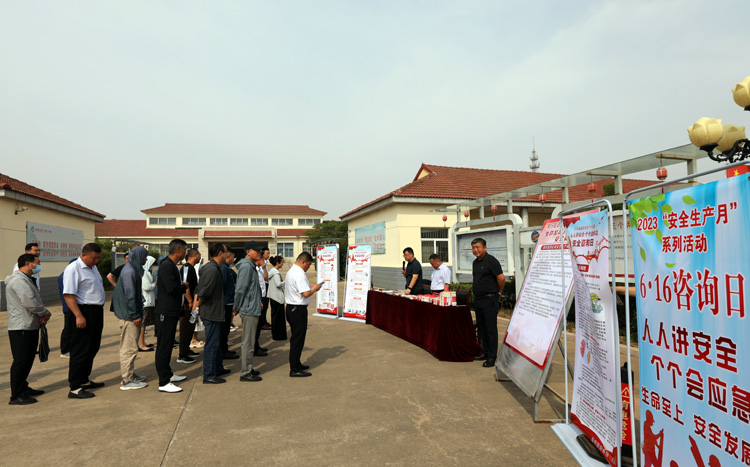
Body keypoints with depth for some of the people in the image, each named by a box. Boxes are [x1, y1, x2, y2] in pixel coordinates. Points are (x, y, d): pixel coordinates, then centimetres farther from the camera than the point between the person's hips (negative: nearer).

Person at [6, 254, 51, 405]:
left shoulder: (26, 279, 17)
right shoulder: (19, 280, -17)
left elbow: (35, 300, 17)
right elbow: (29, 302, -25)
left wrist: (43, 314, 0)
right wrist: (45, 313, -10)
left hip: (30, 326, 11)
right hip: (21, 328, -10)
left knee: (27, 360, 18)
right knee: (21, 361, -5)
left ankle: (23, 388, 29)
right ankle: (16, 396, 2)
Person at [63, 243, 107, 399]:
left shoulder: (92, 267, 15)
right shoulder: (73, 269, -14)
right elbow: (68, 295, -21)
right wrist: (79, 316, -25)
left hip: (96, 312, 9)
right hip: (84, 312, -9)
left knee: (92, 349, 17)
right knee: (80, 351, -4)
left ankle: (84, 380, 30)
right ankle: (75, 388, 4)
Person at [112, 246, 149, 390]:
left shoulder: (133, 269, 13)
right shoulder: (129, 272, -19)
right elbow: (130, 296, -21)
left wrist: (138, 313, 21)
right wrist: (135, 316, -18)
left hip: (130, 315, 11)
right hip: (129, 316, -11)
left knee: (129, 347, 18)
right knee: (129, 347, -4)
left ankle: (129, 375, 29)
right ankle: (127, 380, 4)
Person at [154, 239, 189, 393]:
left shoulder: (172, 265, 15)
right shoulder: (166, 265, -18)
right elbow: (172, 288, -28)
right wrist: (184, 286, -9)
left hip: (172, 312, 11)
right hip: (166, 313, -11)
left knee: (168, 345, 19)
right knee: (163, 346, -4)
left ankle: (168, 374, 32)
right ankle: (164, 383, 2)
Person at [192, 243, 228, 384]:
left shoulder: (210, 267, 12)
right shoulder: (212, 269, -21)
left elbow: (199, 290, 14)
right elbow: (204, 292, -25)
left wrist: (196, 305, 10)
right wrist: (198, 305, -9)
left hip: (213, 312, 11)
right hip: (212, 312, -11)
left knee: (216, 341, 20)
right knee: (212, 344, -2)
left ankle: (218, 368, 33)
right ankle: (209, 376, 7)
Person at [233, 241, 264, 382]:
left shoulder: (250, 266, 16)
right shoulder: (246, 266, -16)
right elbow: (240, 289, -19)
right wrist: (237, 308, -13)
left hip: (251, 309, 10)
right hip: (249, 310, -10)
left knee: (249, 341, 17)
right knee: (248, 342, -3)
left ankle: (248, 368, 28)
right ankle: (245, 373, 5)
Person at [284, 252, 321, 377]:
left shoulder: (291, 271, 14)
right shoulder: (299, 274, -20)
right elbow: (306, 294, -25)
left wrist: (309, 286, 13)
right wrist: (314, 288, -8)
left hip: (291, 308, 11)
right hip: (298, 310, -11)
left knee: (296, 338, 19)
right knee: (297, 339, -3)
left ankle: (296, 364, 30)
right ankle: (295, 370, 4)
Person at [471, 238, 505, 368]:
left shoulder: (491, 261, -12)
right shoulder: (475, 262, 13)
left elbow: (501, 278, -15)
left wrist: (498, 293, -3)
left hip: (489, 300, -8)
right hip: (477, 299, 9)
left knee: (491, 329, -3)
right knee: (481, 328, 15)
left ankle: (492, 357, 3)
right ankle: (485, 352, 26)